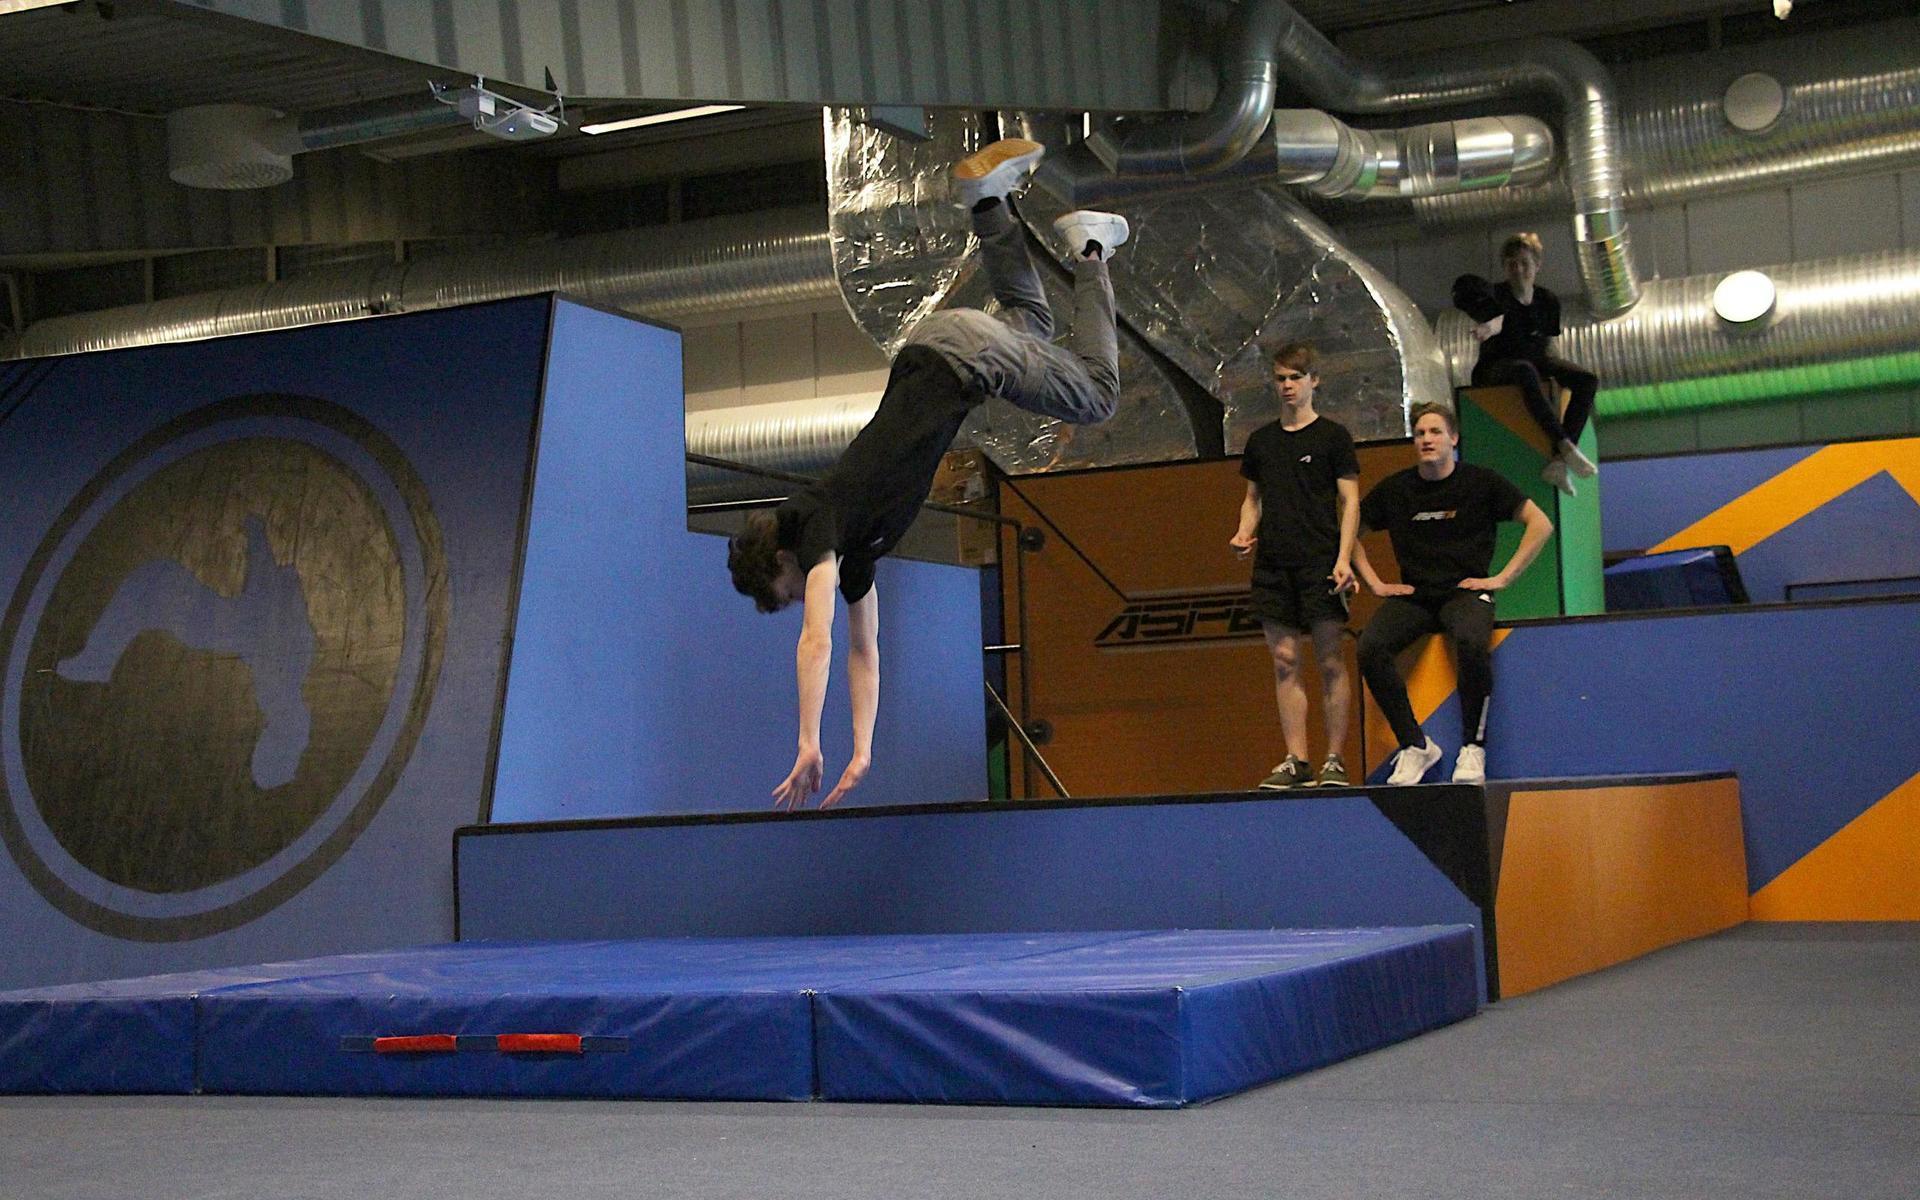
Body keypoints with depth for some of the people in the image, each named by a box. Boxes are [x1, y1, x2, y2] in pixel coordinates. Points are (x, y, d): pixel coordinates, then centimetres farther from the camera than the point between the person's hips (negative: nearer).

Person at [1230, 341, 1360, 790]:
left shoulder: (1332, 435, 2)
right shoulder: (1261, 440, 15)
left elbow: (1350, 501, -1)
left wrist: (1343, 559, -12)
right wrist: (1244, 534, 2)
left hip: (1319, 563, -4)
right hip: (1272, 564, 5)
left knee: (1330, 660, -4)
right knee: (1284, 661, 3)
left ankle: (1334, 761, 0)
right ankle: (1296, 761, 6)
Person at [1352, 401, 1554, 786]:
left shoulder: (1479, 482, 2)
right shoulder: (1395, 489, 8)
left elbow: (1540, 524, 3)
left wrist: (1503, 578, -3)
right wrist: (1375, 583, 9)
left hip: (1465, 592, -3)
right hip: (1411, 595, 3)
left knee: (1472, 643, -38)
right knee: (1370, 646, -28)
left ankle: (1473, 748, -20)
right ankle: (1414, 745, -15)